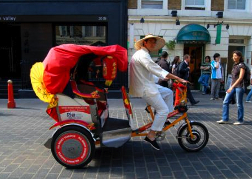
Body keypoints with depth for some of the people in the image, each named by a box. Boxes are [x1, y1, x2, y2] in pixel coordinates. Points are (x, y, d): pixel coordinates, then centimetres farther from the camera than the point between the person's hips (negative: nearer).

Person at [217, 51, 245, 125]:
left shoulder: (242, 65, -10)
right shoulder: (234, 65, 12)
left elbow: (240, 78, -17)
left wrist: (232, 87, -23)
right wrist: (231, 86, 17)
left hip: (239, 87, -8)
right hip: (232, 86, 8)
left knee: (239, 104, 2)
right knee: (225, 102, 4)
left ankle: (240, 120, 15)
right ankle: (225, 119, 10)